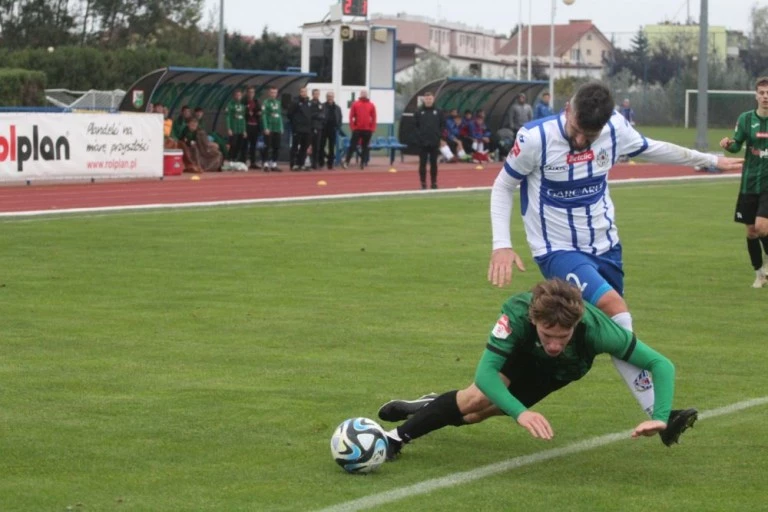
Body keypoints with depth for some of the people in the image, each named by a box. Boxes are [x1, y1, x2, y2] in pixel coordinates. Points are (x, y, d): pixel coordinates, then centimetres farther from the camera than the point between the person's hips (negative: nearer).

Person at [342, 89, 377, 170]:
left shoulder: (371, 105, 5)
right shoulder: (355, 104, 2)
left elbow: (374, 118, 5)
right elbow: (351, 116, 0)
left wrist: (372, 129, -1)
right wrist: (352, 127, -8)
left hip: (368, 130, 1)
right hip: (357, 129, -1)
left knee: (365, 147, 6)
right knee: (352, 146, -5)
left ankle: (363, 163, 12)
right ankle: (346, 161, -5)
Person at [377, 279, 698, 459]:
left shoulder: (596, 328, -45)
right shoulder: (517, 313, -46)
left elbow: (661, 364, -41)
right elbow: (485, 372, -48)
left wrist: (661, 418, -54)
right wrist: (520, 412, -63)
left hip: (559, 371, 1)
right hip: (523, 352, -1)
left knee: (476, 412, -2)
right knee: (480, 397, -24)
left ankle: (426, 408, 29)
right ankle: (399, 436, 0)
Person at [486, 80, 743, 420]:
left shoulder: (616, 128, -7)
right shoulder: (534, 138, -19)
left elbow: (652, 150, 14)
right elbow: (503, 187, -5)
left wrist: (710, 160, 23)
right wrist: (501, 245, -14)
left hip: (605, 247, 6)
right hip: (558, 251, -5)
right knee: (616, 312, -23)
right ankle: (657, 410, -20)